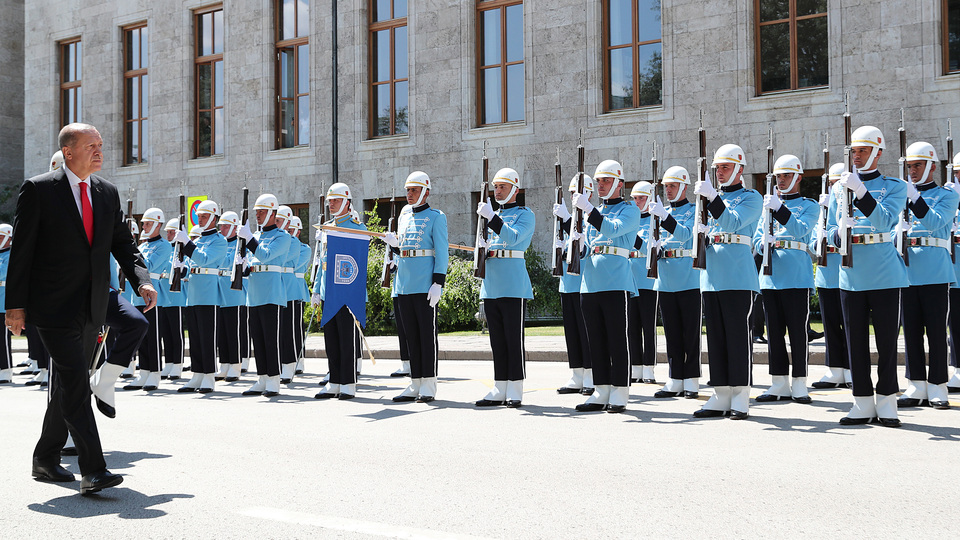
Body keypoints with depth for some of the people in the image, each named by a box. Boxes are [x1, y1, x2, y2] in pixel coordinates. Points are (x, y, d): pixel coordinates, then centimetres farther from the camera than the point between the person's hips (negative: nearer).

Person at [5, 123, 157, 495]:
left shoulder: (108, 192, 9)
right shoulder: (38, 190, -6)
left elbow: (122, 243, 11)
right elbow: (21, 251, -6)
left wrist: (141, 280, -7)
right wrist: (15, 306, -9)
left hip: (92, 308, 6)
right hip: (55, 307, -6)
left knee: (67, 385, 15)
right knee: (75, 382, -13)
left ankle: (45, 459, 30)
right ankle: (92, 471, -14)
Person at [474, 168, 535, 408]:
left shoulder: (525, 215, -1)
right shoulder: (493, 216, 20)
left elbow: (513, 237, -18)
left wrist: (492, 217, -24)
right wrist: (482, 248, 1)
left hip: (514, 286, -7)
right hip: (491, 286, 7)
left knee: (514, 339, -4)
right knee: (497, 340, 9)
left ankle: (515, 392, 1)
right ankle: (499, 390, 14)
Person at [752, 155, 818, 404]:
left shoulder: (809, 205, 5)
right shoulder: (769, 204, 18)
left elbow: (800, 229, -14)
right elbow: (757, 239, 12)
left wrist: (779, 208, -27)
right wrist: (764, 244, -11)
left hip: (797, 277, -4)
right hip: (770, 276, 5)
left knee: (798, 331, -3)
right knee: (774, 332, 6)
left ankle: (799, 385, 4)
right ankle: (780, 385, 13)